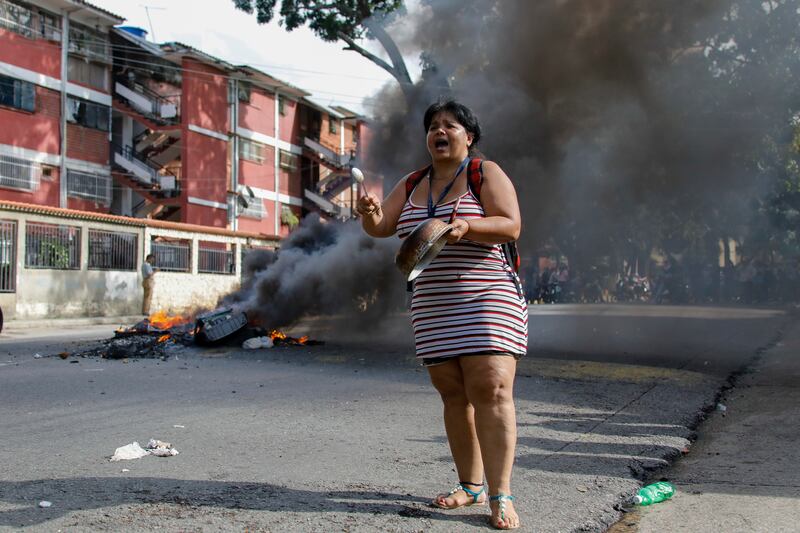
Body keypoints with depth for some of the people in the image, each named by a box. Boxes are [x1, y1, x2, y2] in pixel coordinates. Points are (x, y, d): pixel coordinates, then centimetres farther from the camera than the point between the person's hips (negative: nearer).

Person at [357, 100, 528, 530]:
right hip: (433, 308, 5)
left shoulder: (486, 174, 0)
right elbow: (380, 228, 8)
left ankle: (501, 495, -8)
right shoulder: (412, 185, 15)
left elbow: (511, 225, -11)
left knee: (491, 390, -13)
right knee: (454, 395, 8)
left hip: (485, 300, -5)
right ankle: (471, 485, 18)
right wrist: (371, 215, -16)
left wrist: (467, 227, -28)